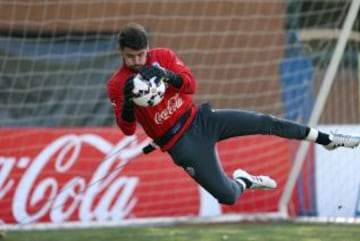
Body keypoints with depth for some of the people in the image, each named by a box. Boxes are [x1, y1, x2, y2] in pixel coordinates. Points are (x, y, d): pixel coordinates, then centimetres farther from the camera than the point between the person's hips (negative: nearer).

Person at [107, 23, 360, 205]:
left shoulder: (162, 56, -4)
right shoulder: (117, 85, -12)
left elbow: (190, 85, -14)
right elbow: (128, 129, -15)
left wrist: (167, 75, -35)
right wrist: (128, 103, -36)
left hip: (198, 119, 3)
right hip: (181, 144, -3)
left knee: (265, 123, -5)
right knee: (228, 197, -8)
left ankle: (326, 139, 16)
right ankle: (243, 182, 30)